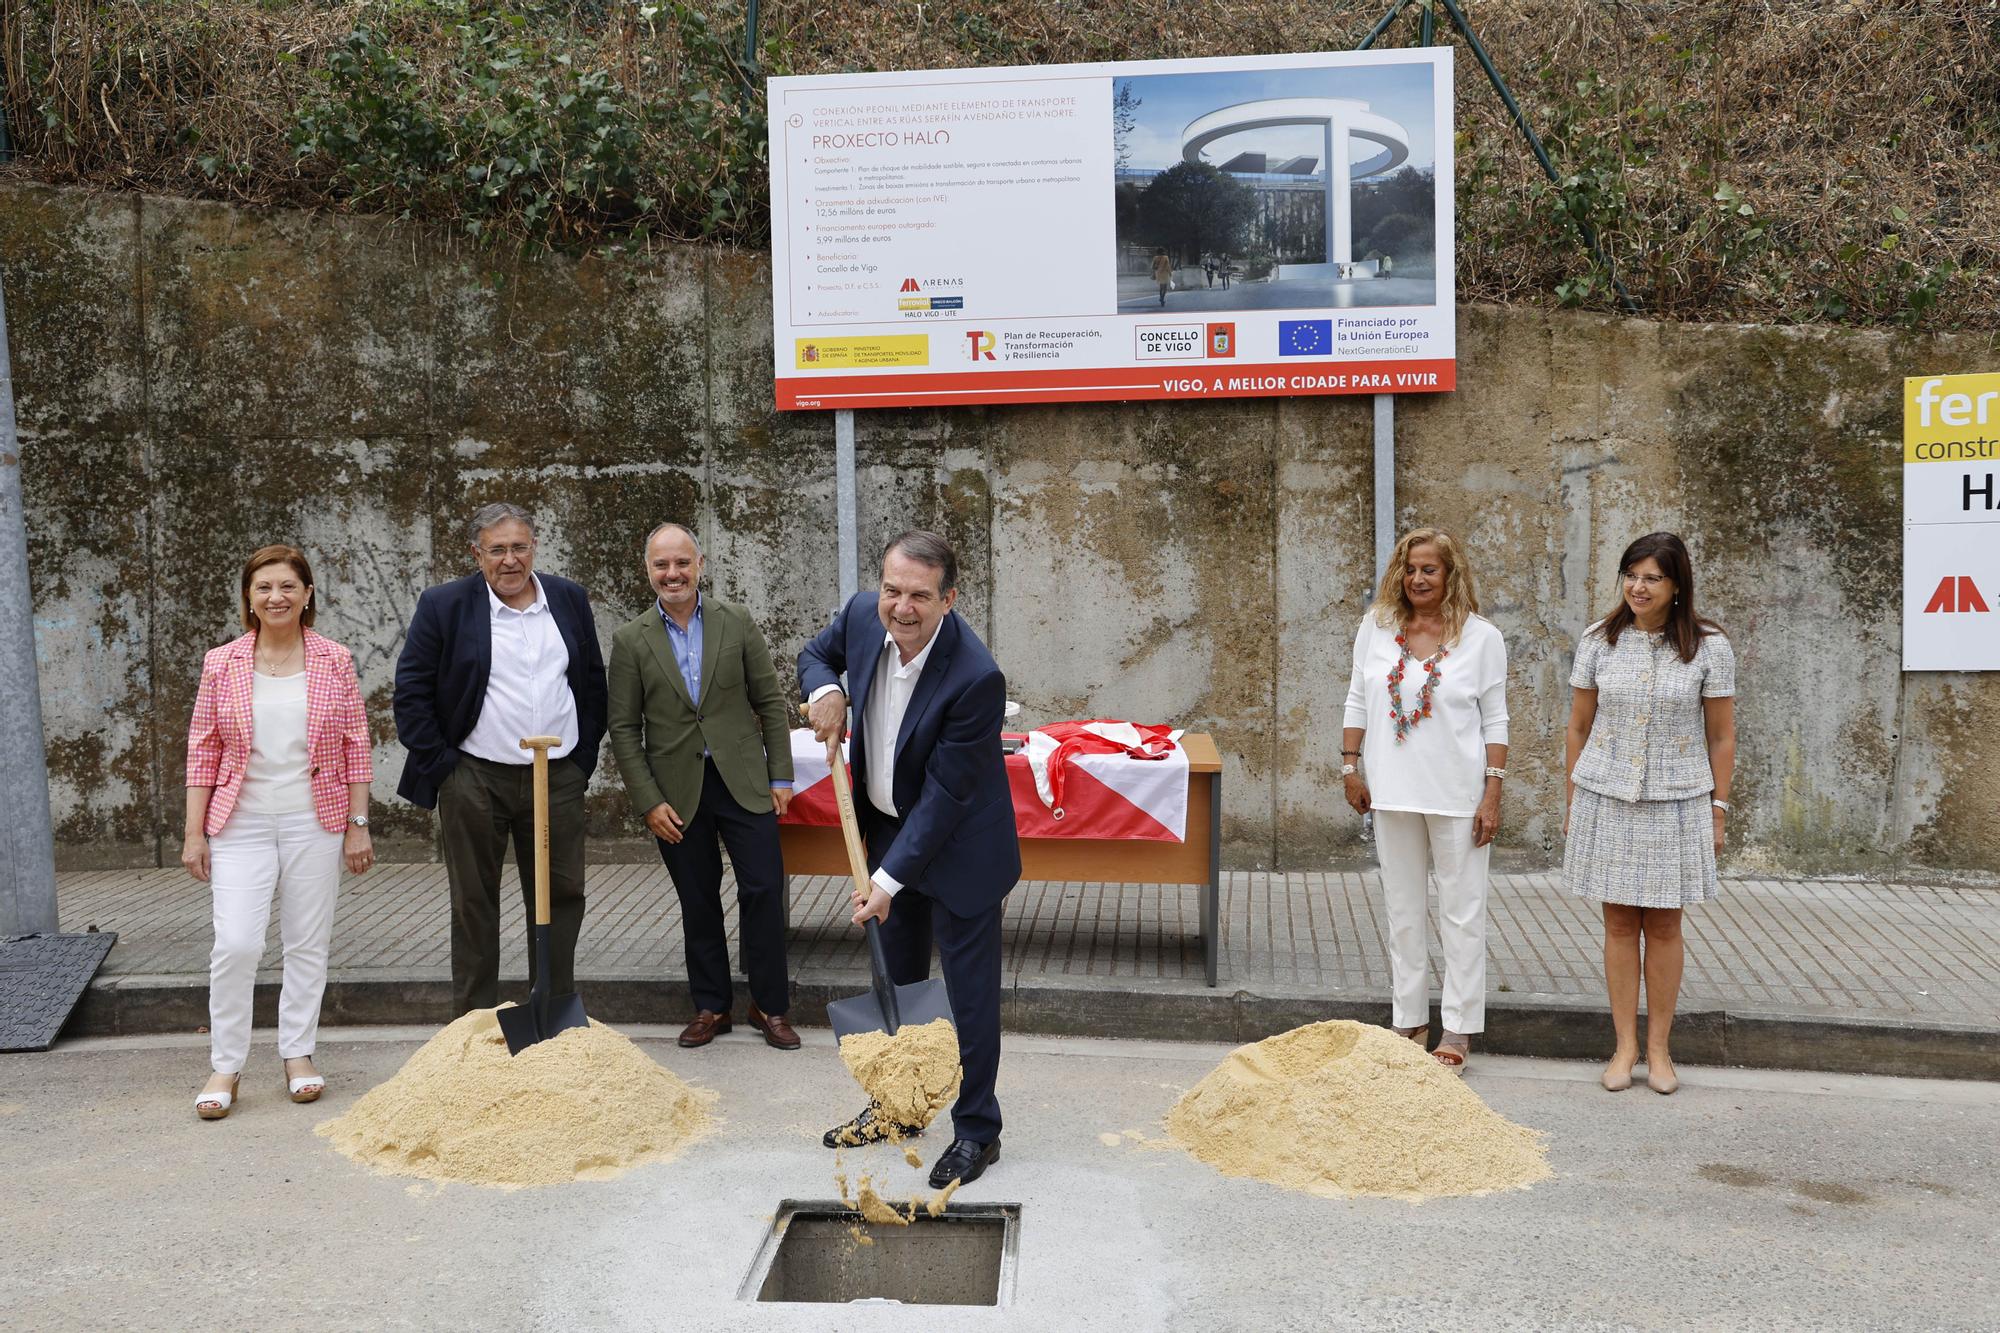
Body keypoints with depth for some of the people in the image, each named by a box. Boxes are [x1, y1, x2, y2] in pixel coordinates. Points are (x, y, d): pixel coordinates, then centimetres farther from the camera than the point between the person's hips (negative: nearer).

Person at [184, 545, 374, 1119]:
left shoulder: (334, 661, 1)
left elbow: (356, 744, 3)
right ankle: (226, 1066, 8)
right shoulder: (221, 664, 2)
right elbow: (203, 749, 5)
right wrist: (194, 832, 2)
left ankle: (298, 1053, 23)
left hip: (314, 823, 1)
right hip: (241, 824, 0)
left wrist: (358, 823, 0)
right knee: (235, 943, -8)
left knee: (308, 944, 7)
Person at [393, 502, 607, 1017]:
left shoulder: (570, 600, 6)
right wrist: (439, 765, -6)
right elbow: (411, 691, -2)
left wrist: (584, 758, 7)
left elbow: (593, 683, 13)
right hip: (474, 781, -2)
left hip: (558, 779, 3)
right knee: (474, 905, 7)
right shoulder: (444, 605, -4)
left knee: (561, 898, 8)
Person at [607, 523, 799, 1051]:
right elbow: (624, 729, 1)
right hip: (677, 792, 0)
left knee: (763, 891, -2)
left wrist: (780, 776, 0)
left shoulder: (736, 622, 1)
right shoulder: (631, 640, 0)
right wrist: (648, 801, -5)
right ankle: (711, 1006, 24)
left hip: (743, 782, 0)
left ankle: (769, 1006, 12)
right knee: (698, 903, 9)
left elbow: (770, 701, 4)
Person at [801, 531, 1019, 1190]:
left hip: (958, 843, -6)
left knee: (969, 987, 4)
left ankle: (976, 1130, 21)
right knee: (898, 976, 21)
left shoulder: (976, 677, -32)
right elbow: (818, 651, 9)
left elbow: (944, 794, -27)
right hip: (888, 825, 7)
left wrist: (890, 879, -26)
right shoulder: (865, 614, -15)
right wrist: (825, 690, -15)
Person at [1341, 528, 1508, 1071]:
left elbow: (1495, 722, -2)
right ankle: (1409, 1020, 22)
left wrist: (1493, 794, -7)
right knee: (1402, 908, 11)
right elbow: (1357, 703, 9)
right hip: (1393, 789, 3)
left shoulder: (1482, 637, -4)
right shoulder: (1376, 627, 2)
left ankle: (1458, 1029, 12)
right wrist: (1351, 767, 3)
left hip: (1457, 794, -3)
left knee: (1461, 910, 3)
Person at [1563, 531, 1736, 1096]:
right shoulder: (1599, 641, 1)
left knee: (1663, 926, 6)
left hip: (1677, 804, -1)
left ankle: (1659, 1049, 18)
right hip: (1607, 799, 1)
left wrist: (1718, 811, 1)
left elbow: (1721, 737, 2)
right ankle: (1625, 1046, 15)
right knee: (1619, 923, 6)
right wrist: (1572, 804, 6)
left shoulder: (1709, 647, -3)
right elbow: (1578, 728, 7)